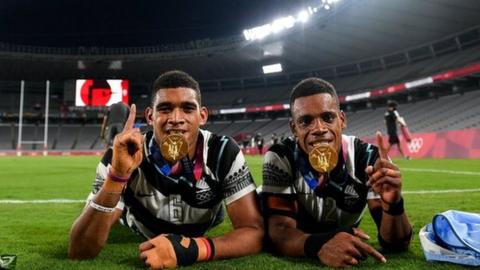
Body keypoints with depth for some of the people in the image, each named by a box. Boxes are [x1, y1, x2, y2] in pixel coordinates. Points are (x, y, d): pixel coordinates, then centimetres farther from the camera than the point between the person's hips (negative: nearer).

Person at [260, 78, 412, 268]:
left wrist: (392, 203, -43)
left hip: (347, 256, 3)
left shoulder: (367, 158, -20)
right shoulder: (280, 158, -22)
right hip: (297, 257, -2)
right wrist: (319, 245, -52)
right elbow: (279, 231, -30)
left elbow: (397, 243, -20)